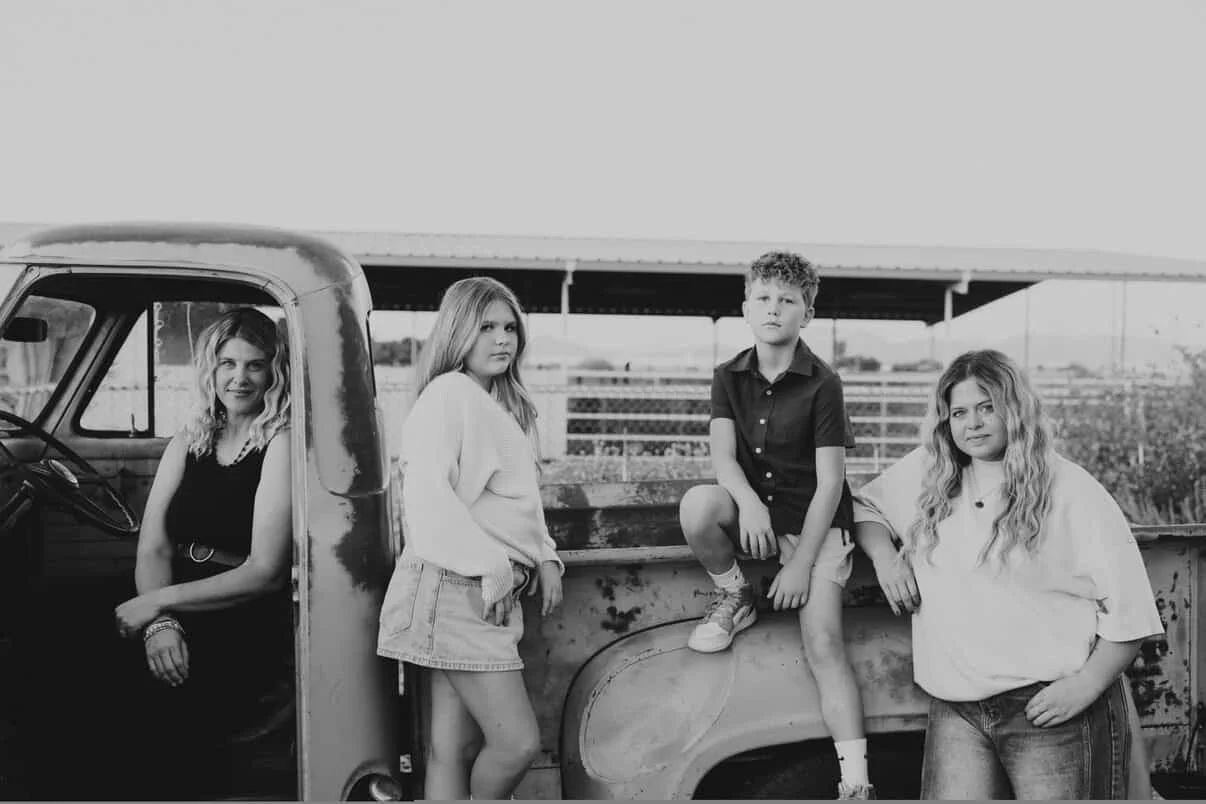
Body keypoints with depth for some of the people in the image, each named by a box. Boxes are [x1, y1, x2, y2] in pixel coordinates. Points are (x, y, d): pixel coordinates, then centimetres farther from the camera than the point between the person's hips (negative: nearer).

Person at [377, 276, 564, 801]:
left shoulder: (505, 407, 20)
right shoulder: (448, 394, -9)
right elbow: (428, 497, -18)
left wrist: (544, 558, 8)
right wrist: (491, 568, -18)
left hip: (492, 593, 9)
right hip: (454, 587, -9)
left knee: (455, 749, 9)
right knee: (517, 742, -10)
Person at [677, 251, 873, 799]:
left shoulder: (821, 384, -10)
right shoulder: (729, 378, 3)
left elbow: (829, 482, -12)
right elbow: (722, 454, -9)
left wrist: (800, 564, -17)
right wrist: (750, 503, -31)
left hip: (814, 522, -3)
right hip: (752, 510, 3)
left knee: (823, 642, -18)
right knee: (698, 505, -30)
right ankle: (734, 596, -2)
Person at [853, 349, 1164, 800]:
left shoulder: (1072, 491, -4)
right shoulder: (927, 473, 9)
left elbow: (1128, 607, -4)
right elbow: (864, 506, 21)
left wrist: (1087, 685, -12)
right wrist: (884, 556, 1)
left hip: (1054, 708, -3)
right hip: (957, 708, 3)